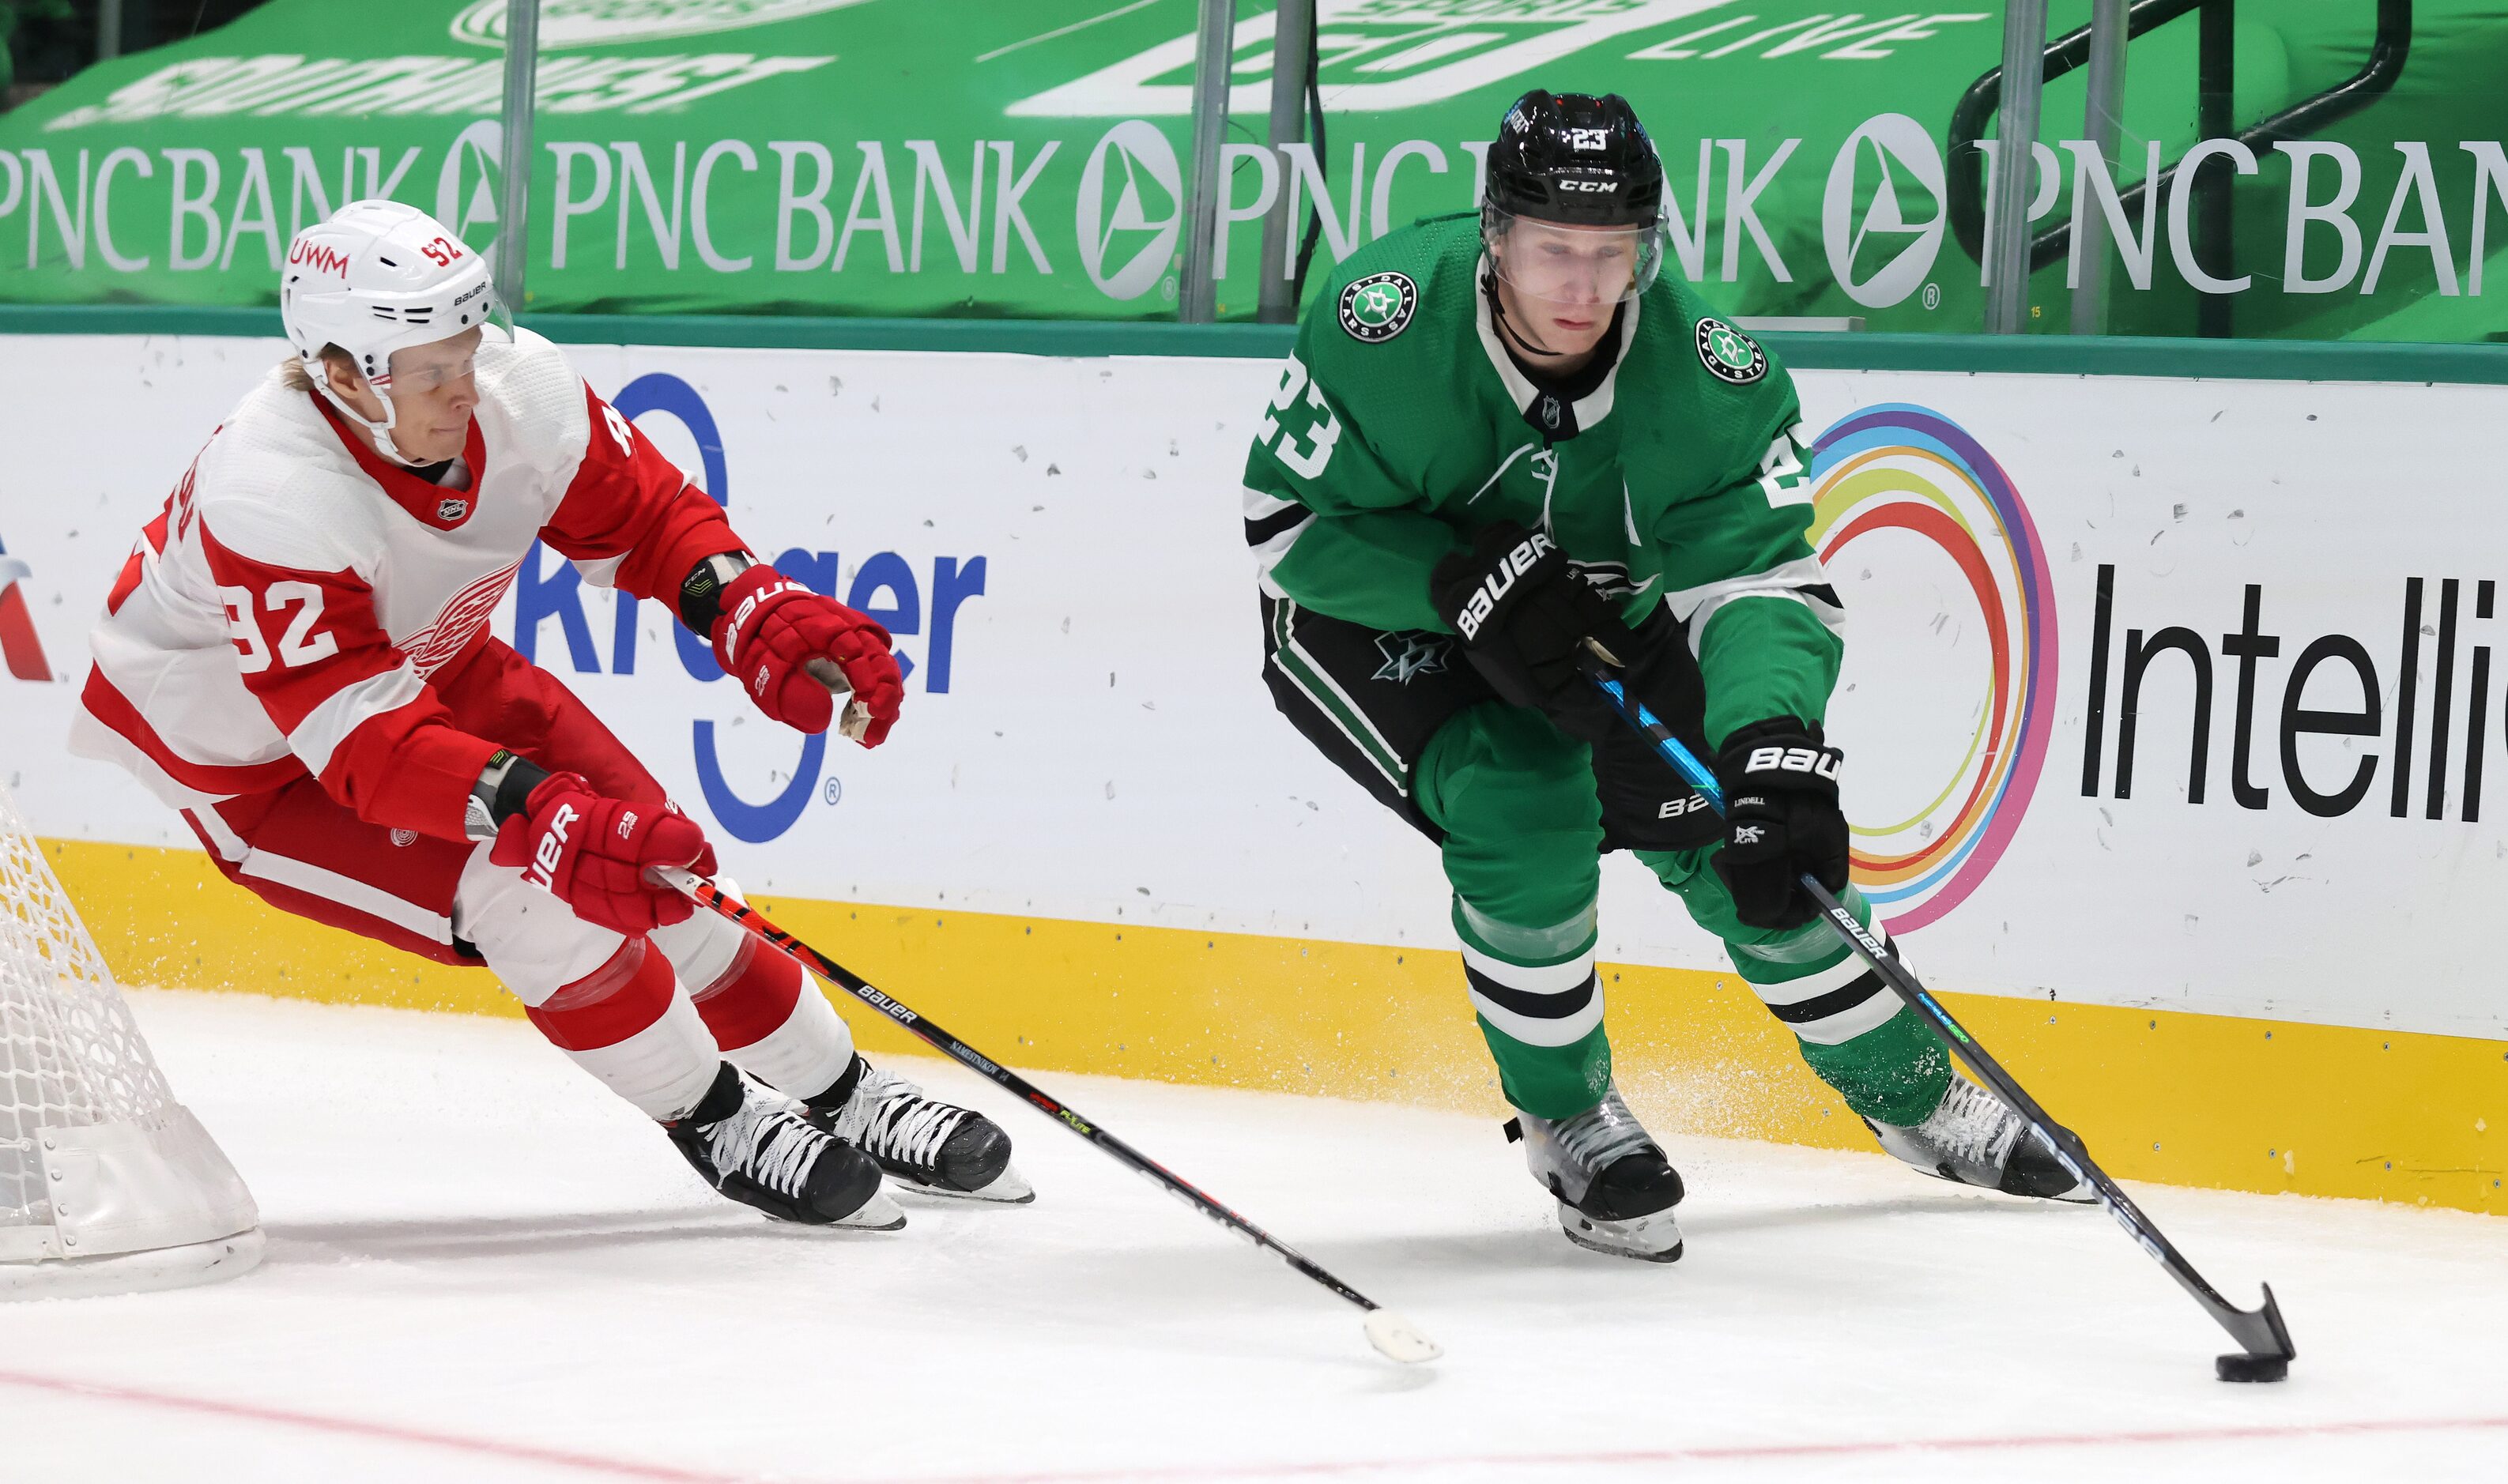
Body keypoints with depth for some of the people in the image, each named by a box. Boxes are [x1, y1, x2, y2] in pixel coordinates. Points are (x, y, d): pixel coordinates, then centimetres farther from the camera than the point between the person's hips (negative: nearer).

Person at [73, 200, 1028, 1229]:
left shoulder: (517, 390, -21)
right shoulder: (271, 496, -39)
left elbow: (644, 513, -5)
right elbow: (361, 739, -41)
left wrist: (766, 620, -23)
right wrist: (538, 808, -52)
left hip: (422, 669, 6)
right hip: (253, 760, -6)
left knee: (647, 858, 1)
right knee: (530, 891, -24)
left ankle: (843, 1098, 20)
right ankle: (716, 1124, -4)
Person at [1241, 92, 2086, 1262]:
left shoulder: (1707, 371, -27)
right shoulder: (1384, 324, -33)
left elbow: (1766, 578, -31)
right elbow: (1286, 520, -23)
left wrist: (1775, 750, -49)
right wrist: (1473, 586, -35)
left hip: (1592, 615, 3)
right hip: (1370, 615, -3)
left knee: (1739, 842, 0)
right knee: (1522, 807, -26)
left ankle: (1905, 1091, 24)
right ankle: (1564, 1117, -3)